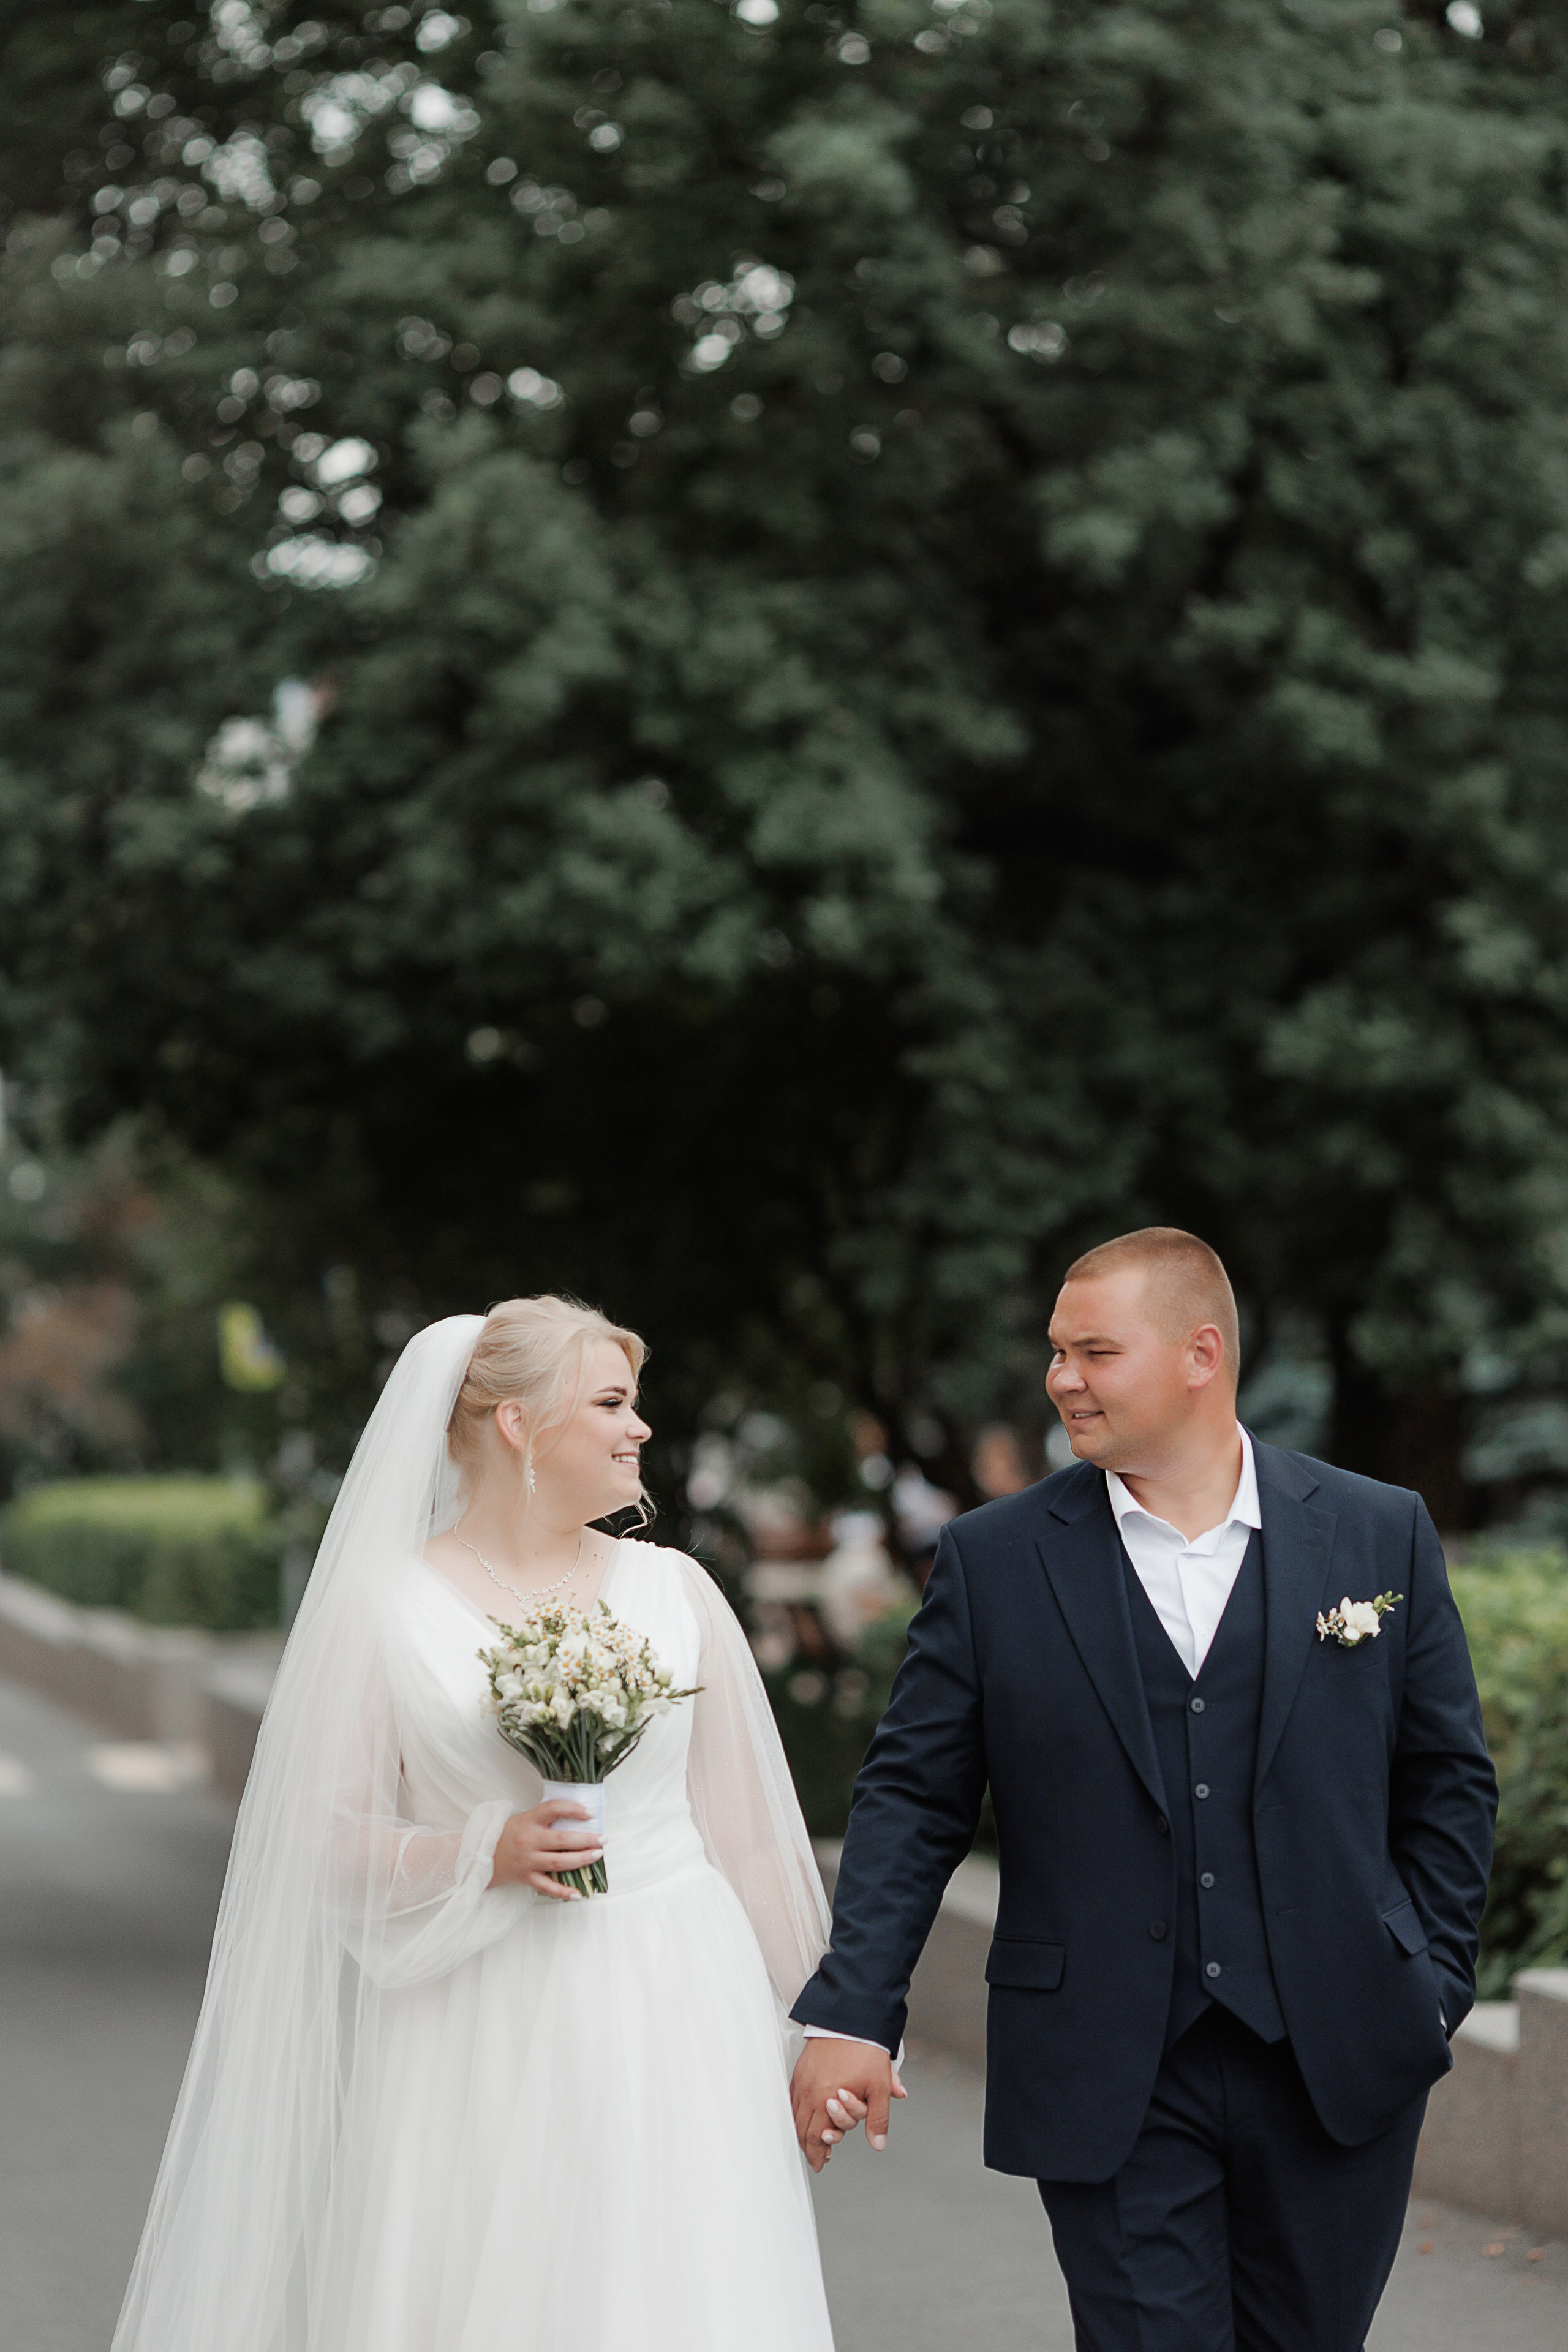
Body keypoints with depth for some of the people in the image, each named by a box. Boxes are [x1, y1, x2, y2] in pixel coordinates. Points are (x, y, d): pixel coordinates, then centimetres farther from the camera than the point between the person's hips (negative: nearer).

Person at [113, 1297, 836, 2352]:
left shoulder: (676, 1590, 7)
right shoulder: (388, 1605, -2)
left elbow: (742, 1829, 10)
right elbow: (326, 1836, -2)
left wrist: (793, 2038, 9)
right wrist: (486, 1856, -17)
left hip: (669, 2017, 2)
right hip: (477, 2037, -2)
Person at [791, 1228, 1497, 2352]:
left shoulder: (1381, 1534, 2)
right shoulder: (993, 1561, 0)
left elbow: (1448, 1782, 8)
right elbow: (915, 1798, 1)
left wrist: (1432, 1989, 3)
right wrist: (851, 2013, -8)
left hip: (1340, 2068, 1)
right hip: (1108, 2080, -1)